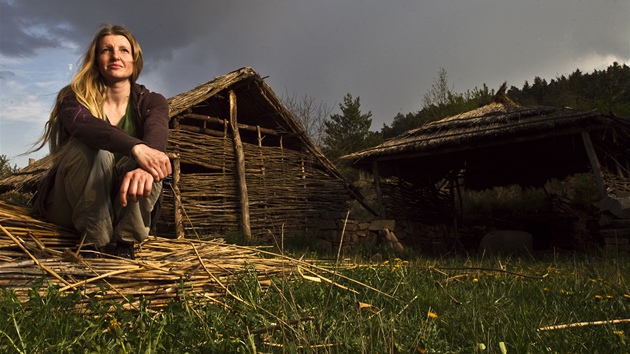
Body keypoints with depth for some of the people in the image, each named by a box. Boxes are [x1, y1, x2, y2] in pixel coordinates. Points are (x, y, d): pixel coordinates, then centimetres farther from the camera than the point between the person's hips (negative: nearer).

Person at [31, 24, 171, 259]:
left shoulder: (150, 102, 0)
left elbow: (157, 134, -25)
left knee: (150, 155, -27)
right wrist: (136, 148, -49)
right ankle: (92, 242, -22)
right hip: (71, 207, -1)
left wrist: (144, 167, -48)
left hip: (127, 209, 1)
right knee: (91, 147, -30)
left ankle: (125, 243, -23)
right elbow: (82, 123, -29)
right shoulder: (74, 96, -3)